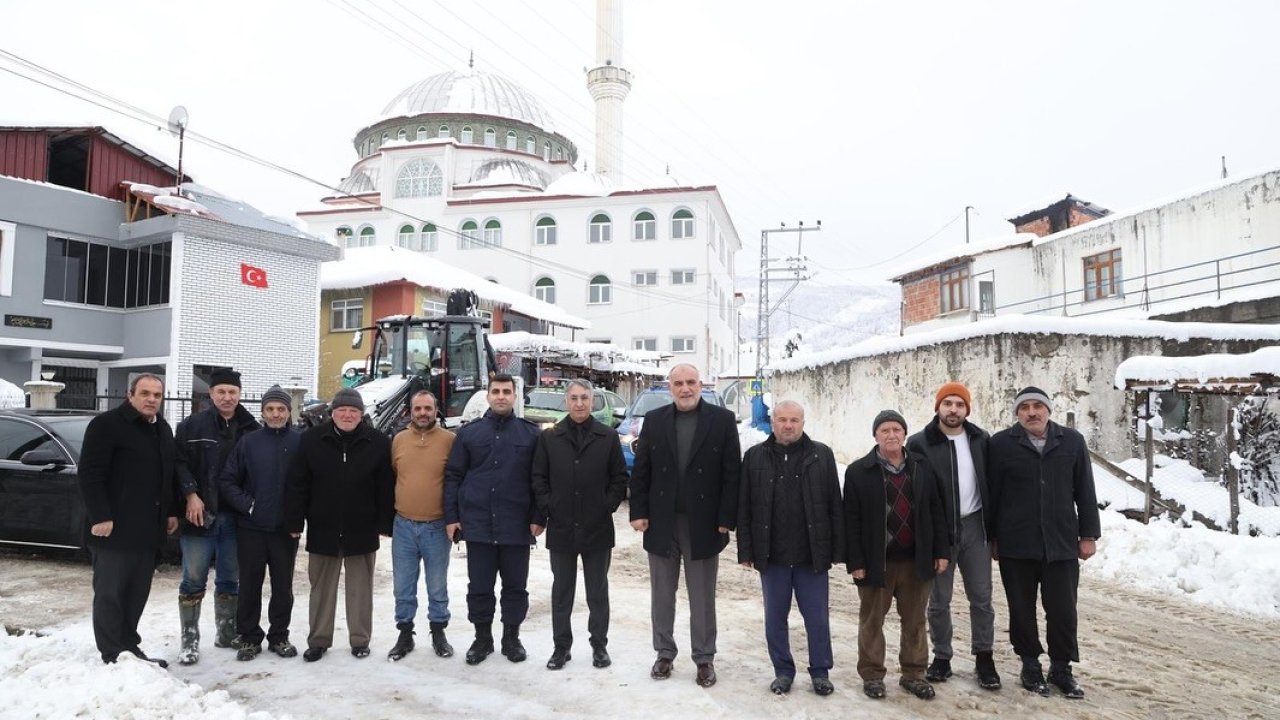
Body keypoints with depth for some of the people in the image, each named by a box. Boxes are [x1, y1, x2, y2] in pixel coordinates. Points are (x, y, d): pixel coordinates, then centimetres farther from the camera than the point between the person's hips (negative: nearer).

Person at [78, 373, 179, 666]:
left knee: (137, 593, 13)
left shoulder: (163, 429, 15)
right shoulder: (106, 425, -10)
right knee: (110, 593, 1)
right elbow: (90, 474, -15)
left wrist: (171, 511, 16)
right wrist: (100, 516, -20)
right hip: (114, 527, -8)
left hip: (148, 529, 8)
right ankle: (113, 656, 8)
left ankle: (129, 648, 24)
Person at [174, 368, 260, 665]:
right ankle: (190, 641, 10)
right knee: (194, 580, 1)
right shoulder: (192, 426, 0)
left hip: (235, 517, 3)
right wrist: (191, 494, -17)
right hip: (199, 515, -3)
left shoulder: (251, 429, 7)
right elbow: (179, 462, -6)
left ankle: (227, 634, 26)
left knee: (230, 580, 13)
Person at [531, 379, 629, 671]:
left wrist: (607, 507, -6)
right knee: (561, 591, 11)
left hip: (598, 528, -1)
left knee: (598, 591, 10)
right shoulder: (549, 438, 3)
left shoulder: (608, 438, 0)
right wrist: (547, 509, -5)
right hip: (561, 527, 1)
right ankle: (561, 645, 23)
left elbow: (619, 479, 3)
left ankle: (599, 645, 22)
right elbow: (539, 479, 4)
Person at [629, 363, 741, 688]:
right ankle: (664, 652, 28)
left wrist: (726, 519, -9)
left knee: (702, 597, 10)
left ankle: (704, 658, 23)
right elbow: (640, 471, 4)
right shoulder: (653, 420, 4)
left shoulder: (722, 420, -3)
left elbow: (732, 473, -5)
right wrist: (639, 512, -3)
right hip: (661, 523, 2)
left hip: (703, 524, -2)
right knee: (661, 595, 13)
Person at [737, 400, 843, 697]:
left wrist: (837, 550, -3)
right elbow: (744, 508, 2)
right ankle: (783, 671, 27)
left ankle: (820, 672, 25)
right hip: (772, 555, 1)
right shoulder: (755, 457, 1)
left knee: (818, 618, 8)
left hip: (812, 555, -1)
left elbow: (835, 506, 1)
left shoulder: (821, 455, 0)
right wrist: (746, 551, -2)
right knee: (775, 617, 12)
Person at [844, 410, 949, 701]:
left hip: (915, 560, 3)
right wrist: (856, 562, -10)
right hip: (876, 561, -3)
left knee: (915, 621, 14)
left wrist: (941, 551, 3)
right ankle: (872, 674, 24)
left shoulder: (922, 468, 5)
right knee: (872, 621, 9)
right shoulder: (858, 472, -6)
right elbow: (851, 521, -7)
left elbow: (935, 512, 8)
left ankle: (913, 674, 29)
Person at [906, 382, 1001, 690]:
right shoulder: (919, 443, -8)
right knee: (939, 600, 8)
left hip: (973, 526, 2)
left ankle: (983, 657, 22)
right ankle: (941, 656, 23)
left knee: (981, 597, 9)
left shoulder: (980, 440, 3)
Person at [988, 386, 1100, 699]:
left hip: (1062, 544, 1)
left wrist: (1088, 534, 6)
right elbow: (991, 494, 1)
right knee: (1022, 609, 9)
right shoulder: (1001, 444, -3)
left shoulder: (1072, 441, 4)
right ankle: (1030, 665, 24)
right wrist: (991, 538, 2)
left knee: (1063, 610, 5)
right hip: (1016, 546, -1)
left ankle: (1061, 668, 22)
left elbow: (1085, 492, 8)